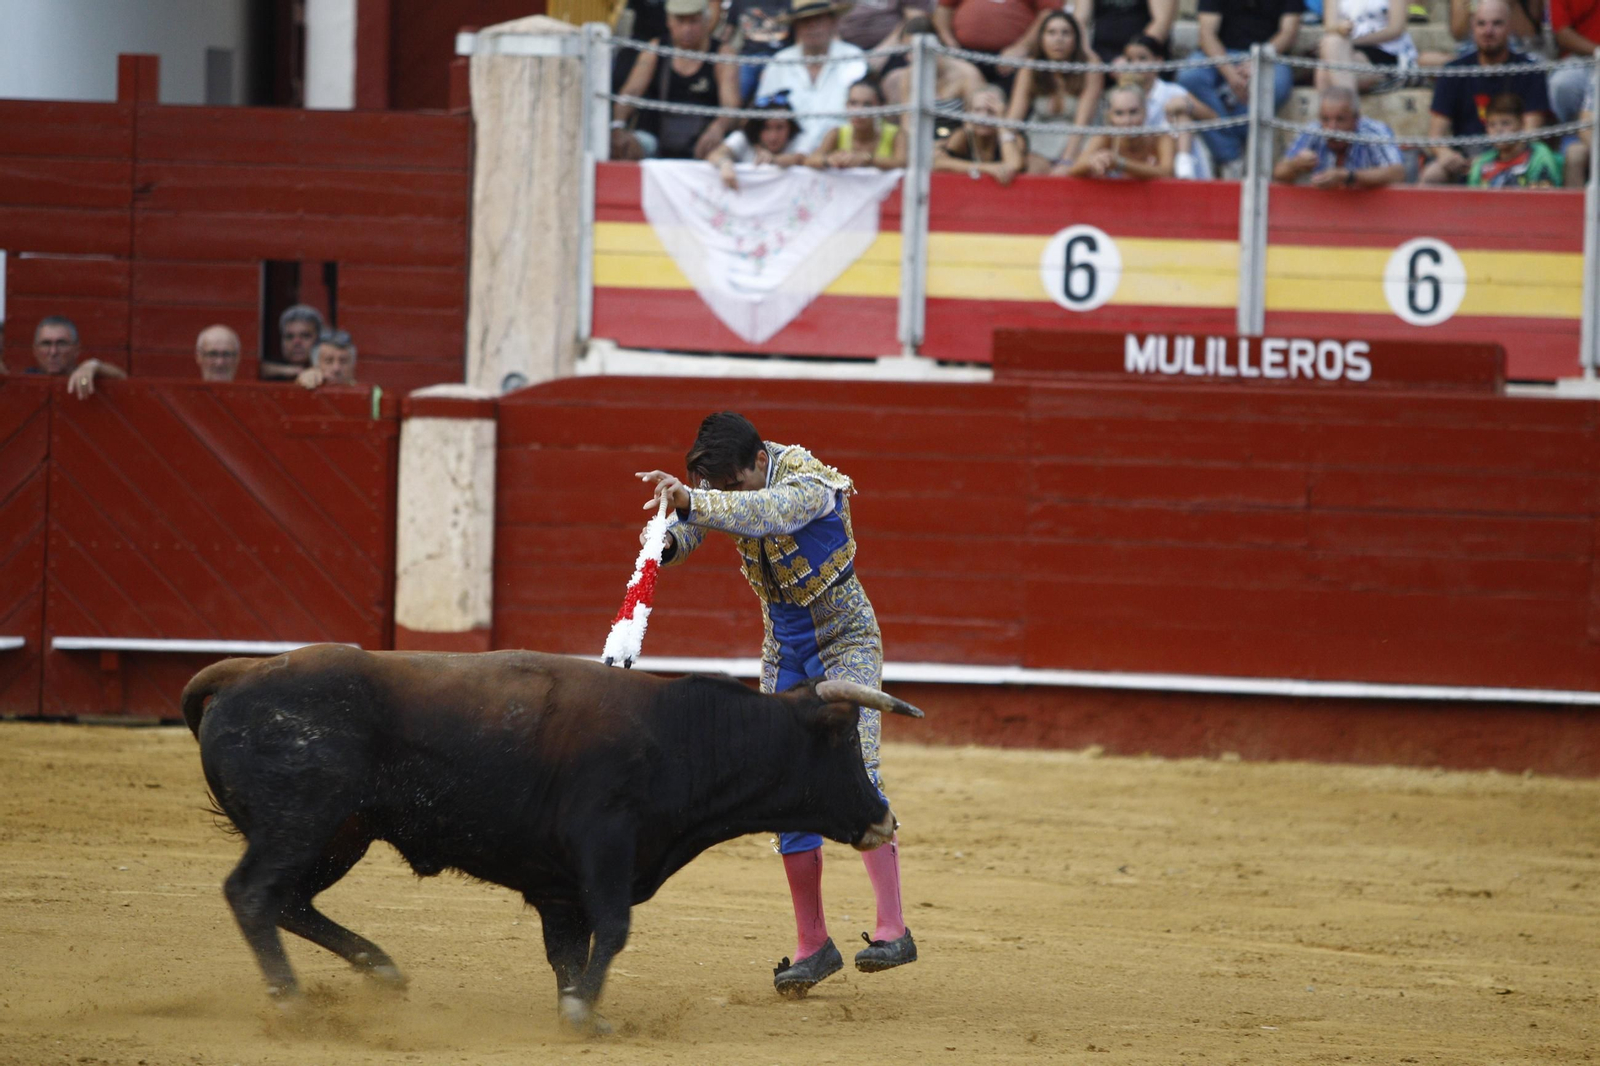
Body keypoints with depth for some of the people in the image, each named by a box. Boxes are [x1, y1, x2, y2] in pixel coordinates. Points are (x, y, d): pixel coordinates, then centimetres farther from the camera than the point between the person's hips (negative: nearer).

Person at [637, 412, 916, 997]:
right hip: (784, 652, 6)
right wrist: (666, 541, -40)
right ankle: (813, 944, 9)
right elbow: (687, 522, -16)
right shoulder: (726, 484, -5)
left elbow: (762, 514, -45)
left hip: (845, 643, -6)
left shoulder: (810, 485, -26)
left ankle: (892, 929, -23)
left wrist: (690, 500, -60)